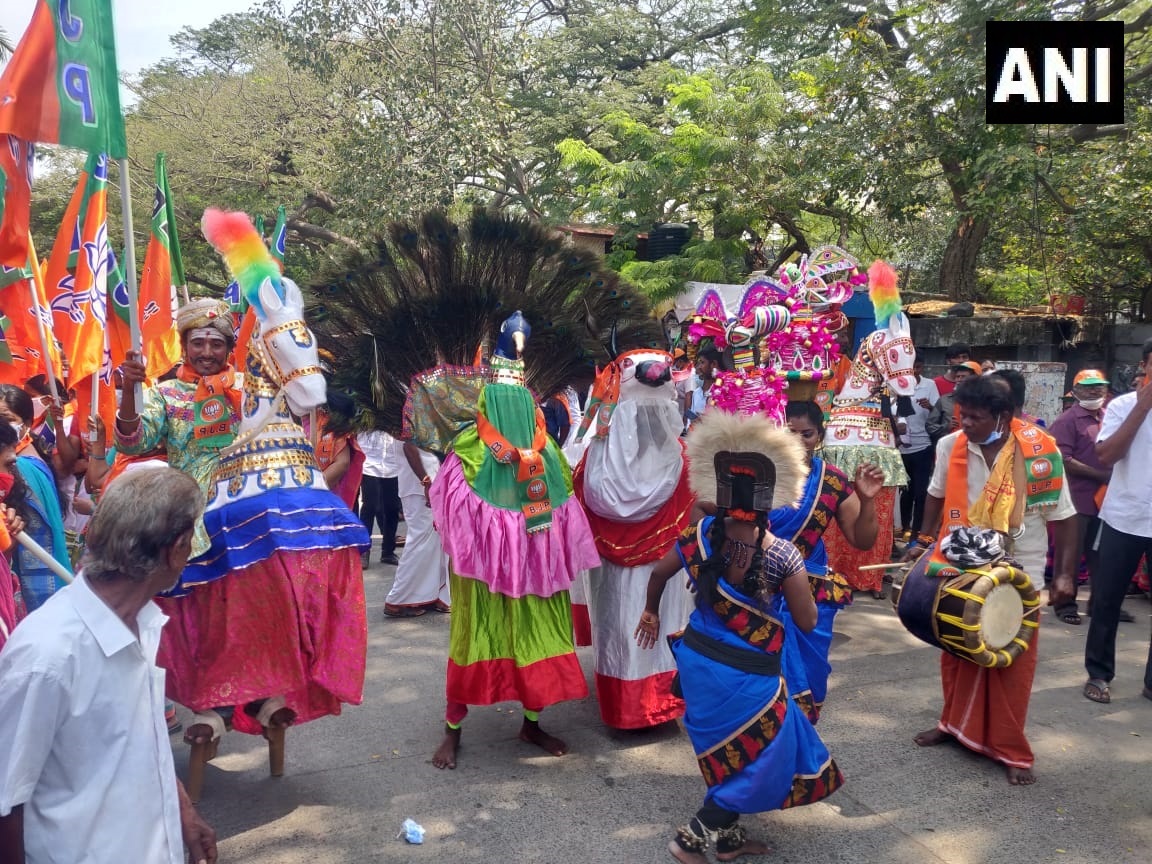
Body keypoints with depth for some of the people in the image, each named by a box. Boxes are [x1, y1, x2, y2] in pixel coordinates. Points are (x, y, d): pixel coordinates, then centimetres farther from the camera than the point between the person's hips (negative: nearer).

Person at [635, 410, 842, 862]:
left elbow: (658, 573, 5)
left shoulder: (700, 534, -9)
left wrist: (651, 612, 25)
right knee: (758, 759, 17)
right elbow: (807, 622, -12)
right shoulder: (783, 555, -22)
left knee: (735, 752, 26)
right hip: (745, 673, -6)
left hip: (701, 660, 6)